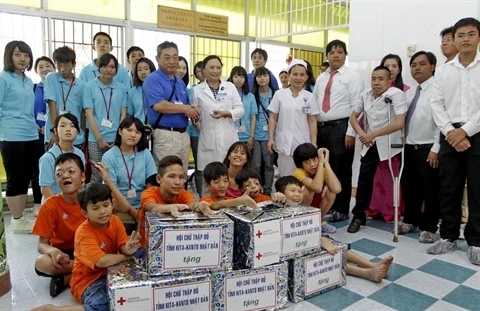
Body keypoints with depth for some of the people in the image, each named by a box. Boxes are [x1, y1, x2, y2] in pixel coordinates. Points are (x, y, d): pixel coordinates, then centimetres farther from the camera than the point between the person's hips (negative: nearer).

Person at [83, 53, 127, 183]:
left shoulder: (121, 88, 7)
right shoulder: (89, 86, 1)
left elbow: (123, 114, 6)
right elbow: (89, 115, -3)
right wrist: (100, 139, -9)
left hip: (117, 139, 2)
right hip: (96, 140, -2)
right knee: (97, 176, 3)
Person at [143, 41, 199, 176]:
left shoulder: (180, 82, 17)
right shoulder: (153, 80, -8)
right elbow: (159, 105, -23)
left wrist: (193, 112, -5)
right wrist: (185, 109, -12)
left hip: (183, 134, 8)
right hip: (165, 135, -8)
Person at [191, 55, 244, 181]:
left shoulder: (230, 86, 9)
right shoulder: (197, 90, 4)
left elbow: (240, 109, 4)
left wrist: (226, 113, -12)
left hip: (229, 138, 2)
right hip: (208, 139, -1)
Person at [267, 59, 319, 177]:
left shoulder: (309, 96, 4)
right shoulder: (279, 94, 3)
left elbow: (312, 121, 4)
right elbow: (272, 118, 5)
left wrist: (314, 143, -2)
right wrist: (270, 138, -3)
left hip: (303, 143, 1)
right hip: (284, 143, 0)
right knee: (286, 177, 6)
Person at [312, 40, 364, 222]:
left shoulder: (352, 76, -2)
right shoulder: (321, 78, 16)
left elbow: (356, 106, -9)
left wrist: (350, 132, -15)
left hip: (340, 128, -6)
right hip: (321, 128, 6)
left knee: (341, 170, 1)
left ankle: (341, 210, 12)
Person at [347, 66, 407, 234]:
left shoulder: (396, 94, -16)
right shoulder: (365, 94, 2)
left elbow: (399, 123, -25)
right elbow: (353, 117, 11)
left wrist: (373, 134, -22)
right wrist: (362, 134, -6)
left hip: (389, 146, -5)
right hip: (370, 146, 5)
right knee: (364, 181, 6)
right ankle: (359, 216, 17)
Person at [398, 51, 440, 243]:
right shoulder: (409, 93, 14)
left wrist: (436, 149, -19)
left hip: (428, 148, -7)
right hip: (410, 147, 7)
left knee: (430, 189, 4)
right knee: (409, 186, 15)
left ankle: (428, 228, 19)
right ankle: (411, 221, 32)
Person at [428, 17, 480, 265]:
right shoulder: (443, 71, 9)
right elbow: (436, 104, 3)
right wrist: (450, 132, -8)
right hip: (450, 136, 2)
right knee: (449, 189, 7)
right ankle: (448, 237, 19)